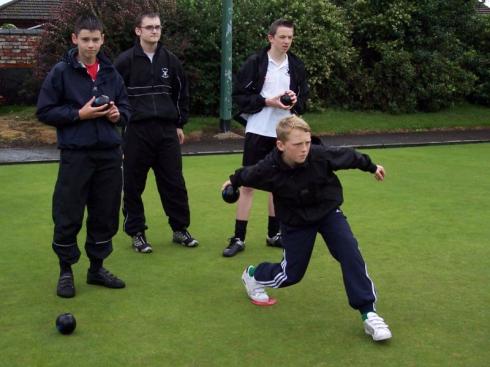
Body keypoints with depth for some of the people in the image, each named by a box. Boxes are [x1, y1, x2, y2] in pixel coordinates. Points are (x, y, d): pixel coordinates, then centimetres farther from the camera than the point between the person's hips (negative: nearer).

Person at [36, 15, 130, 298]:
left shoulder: (111, 73, 8)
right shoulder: (61, 72, -4)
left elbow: (127, 108, 15)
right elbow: (45, 112, -4)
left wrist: (117, 114, -6)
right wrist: (79, 114, -14)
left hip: (109, 154, 4)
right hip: (76, 155, -4)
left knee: (105, 215, 10)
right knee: (68, 217, 1)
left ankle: (97, 268, 26)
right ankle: (66, 271, 19)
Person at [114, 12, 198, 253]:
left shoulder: (170, 60, 8)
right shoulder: (125, 61, -3)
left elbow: (181, 94, 16)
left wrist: (180, 124, 15)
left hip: (167, 131, 3)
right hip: (136, 131, -3)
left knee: (174, 182, 7)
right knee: (134, 185, 3)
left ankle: (180, 229, 20)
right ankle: (136, 233, 16)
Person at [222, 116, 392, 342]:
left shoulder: (321, 155, -28)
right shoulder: (269, 169, -29)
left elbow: (348, 156, -8)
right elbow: (247, 175, -5)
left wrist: (372, 167, 10)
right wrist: (233, 182, 17)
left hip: (328, 211, 1)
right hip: (295, 222, -1)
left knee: (350, 253, -19)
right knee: (291, 274, 5)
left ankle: (367, 312, -11)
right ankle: (253, 276, 37)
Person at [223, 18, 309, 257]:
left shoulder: (296, 66, 5)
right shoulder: (254, 63, -7)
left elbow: (304, 97, 13)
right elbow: (239, 95, -7)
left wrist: (295, 101, -10)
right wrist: (267, 101, -17)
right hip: (258, 131, -4)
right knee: (248, 184, -1)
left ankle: (274, 234, 24)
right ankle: (238, 238, 6)